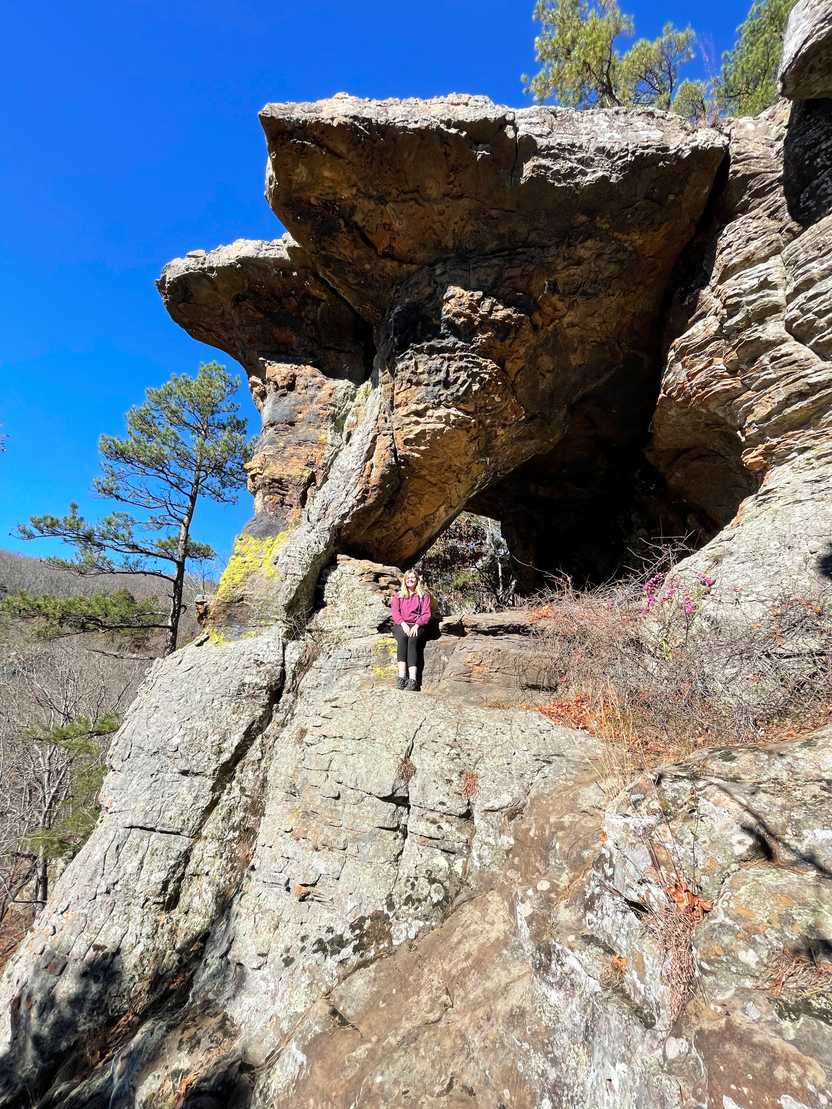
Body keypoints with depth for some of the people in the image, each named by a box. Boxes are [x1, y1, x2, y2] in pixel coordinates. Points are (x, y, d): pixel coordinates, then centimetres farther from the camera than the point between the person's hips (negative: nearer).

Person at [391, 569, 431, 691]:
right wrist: (403, 623, -12)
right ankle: (402, 676, -42)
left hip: (417, 626, -1)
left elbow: (426, 614, 5)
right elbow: (395, 612, 6)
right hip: (401, 625, 1)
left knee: (412, 640, -32)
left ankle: (412, 679, -43)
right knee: (402, 638, -33)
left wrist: (417, 625, -13)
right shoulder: (398, 595, 20)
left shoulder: (424, 595, 15)